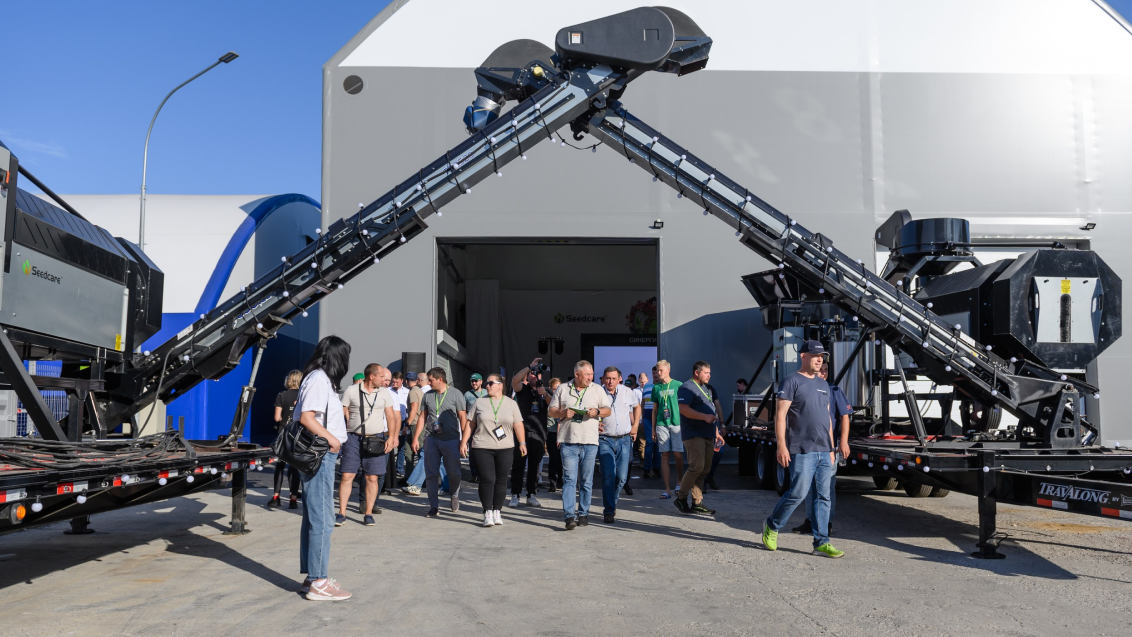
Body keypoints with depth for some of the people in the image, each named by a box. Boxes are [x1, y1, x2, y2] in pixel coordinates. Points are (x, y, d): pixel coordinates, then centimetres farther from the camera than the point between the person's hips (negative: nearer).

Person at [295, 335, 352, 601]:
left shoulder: (321, 379, 16)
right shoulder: (319, 379, -14)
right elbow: (306, 417, -23)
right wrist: (331, 438, -17)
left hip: (321, 455, 11)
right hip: (319, 456, -11)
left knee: (313, 518, 15)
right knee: (322, 519, -7)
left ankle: (312, 575, 23)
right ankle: (318, 583, -3)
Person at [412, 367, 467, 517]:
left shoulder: (455, 394, -1)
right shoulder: (427, 395, 11)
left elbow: (463, 417, -1)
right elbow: (422, 417, 15)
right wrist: (415, 438, 10)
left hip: (451, 440, -3)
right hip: (432, 439, 3)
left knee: (454, 473, 3)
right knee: (431, 474, 1)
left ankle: (455, 496, 31)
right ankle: (434, 506, 9)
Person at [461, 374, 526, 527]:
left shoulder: (511, 404, 8)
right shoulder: (479, 402, 8)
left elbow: (518, 425, 6)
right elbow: (470, 423, 8)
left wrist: (522, 443, -3)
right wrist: (464, 442, 2)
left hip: (505, 448, 1)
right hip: (483, 447, -1)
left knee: (501, 480, 4)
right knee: (487, 479, -7)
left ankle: (497, 511, 16)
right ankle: (487, 513, 0)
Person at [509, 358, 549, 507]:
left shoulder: (545, 392, 17)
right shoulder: (523, 389, 7)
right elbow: (515, 380, -15)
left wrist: (545, 394, -12)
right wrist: (530, 365, -18)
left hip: (539, 434, 3)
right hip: (522, 432, -3)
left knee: (534, 466, 6)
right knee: (518, 465, -3)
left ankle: (531, 496, 13)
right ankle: (515, 495, 2)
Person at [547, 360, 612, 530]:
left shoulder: (597, 390, 9)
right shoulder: (563, 389, 8)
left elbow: (608, 410, 10)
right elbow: (550, 411, 10)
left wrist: (597, 412, -11)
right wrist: (563, 413, -10)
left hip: (590, 442, 1)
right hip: (568, 441, -1)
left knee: (587, 481, 7)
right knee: (569, 479, -8)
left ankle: (583, 514, 17)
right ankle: (570, 516, -11)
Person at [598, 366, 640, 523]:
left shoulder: (627, 392, 5)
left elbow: (637, 406, 24)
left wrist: (635, 426, 16)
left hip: (624, 440, 3)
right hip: (605, 440, -3)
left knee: (622, 477, 2)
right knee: (608, 476, -13)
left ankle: (611, 503, 25)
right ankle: (609, 511, -5)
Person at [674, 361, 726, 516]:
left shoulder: (708, 389, 21)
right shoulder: (687, 388, -8)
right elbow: (683, 409, -20)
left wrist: (716, 433, 21)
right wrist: (705, 416, -26)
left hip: (708, 435, 9)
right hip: (694, 434, -9)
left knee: (704, 470, 6)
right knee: (697, 467, -16)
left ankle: (697, 503, 11)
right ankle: (681, 498, -3)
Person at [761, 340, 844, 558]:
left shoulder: (823, 385, 19)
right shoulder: (792, 382, -5)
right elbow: (780, 415, -10)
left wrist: (831, 448, 19)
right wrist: (781, 446, -17)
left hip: (823, 451, 7)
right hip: (802, 450, -7)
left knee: (823, 496, 4)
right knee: (798, 493, -8)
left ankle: (821, 543, 9)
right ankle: (771, 527, 13)